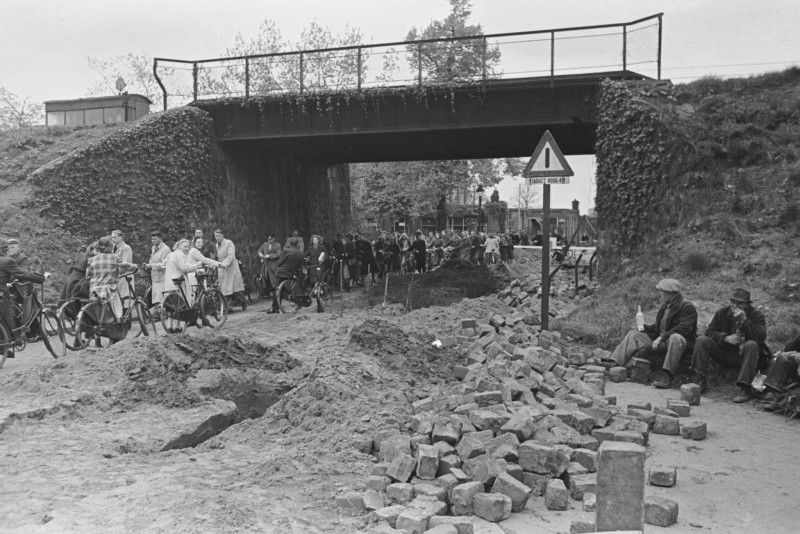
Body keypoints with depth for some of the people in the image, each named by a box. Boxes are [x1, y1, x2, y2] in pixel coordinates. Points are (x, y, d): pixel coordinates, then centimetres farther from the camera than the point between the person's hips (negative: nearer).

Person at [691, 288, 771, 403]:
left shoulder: (757, 316, -7)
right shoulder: (722, 312, 3)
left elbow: (761, 337, -23)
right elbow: (709, 332, -1)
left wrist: (744, 320, -28)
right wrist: (726, 338, -19)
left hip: (744, 356, -3)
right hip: (724, 353, 3)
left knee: (752, 345, -36)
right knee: (702, 340, -17)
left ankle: (745, 389, -36)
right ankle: (700, 381, -19)